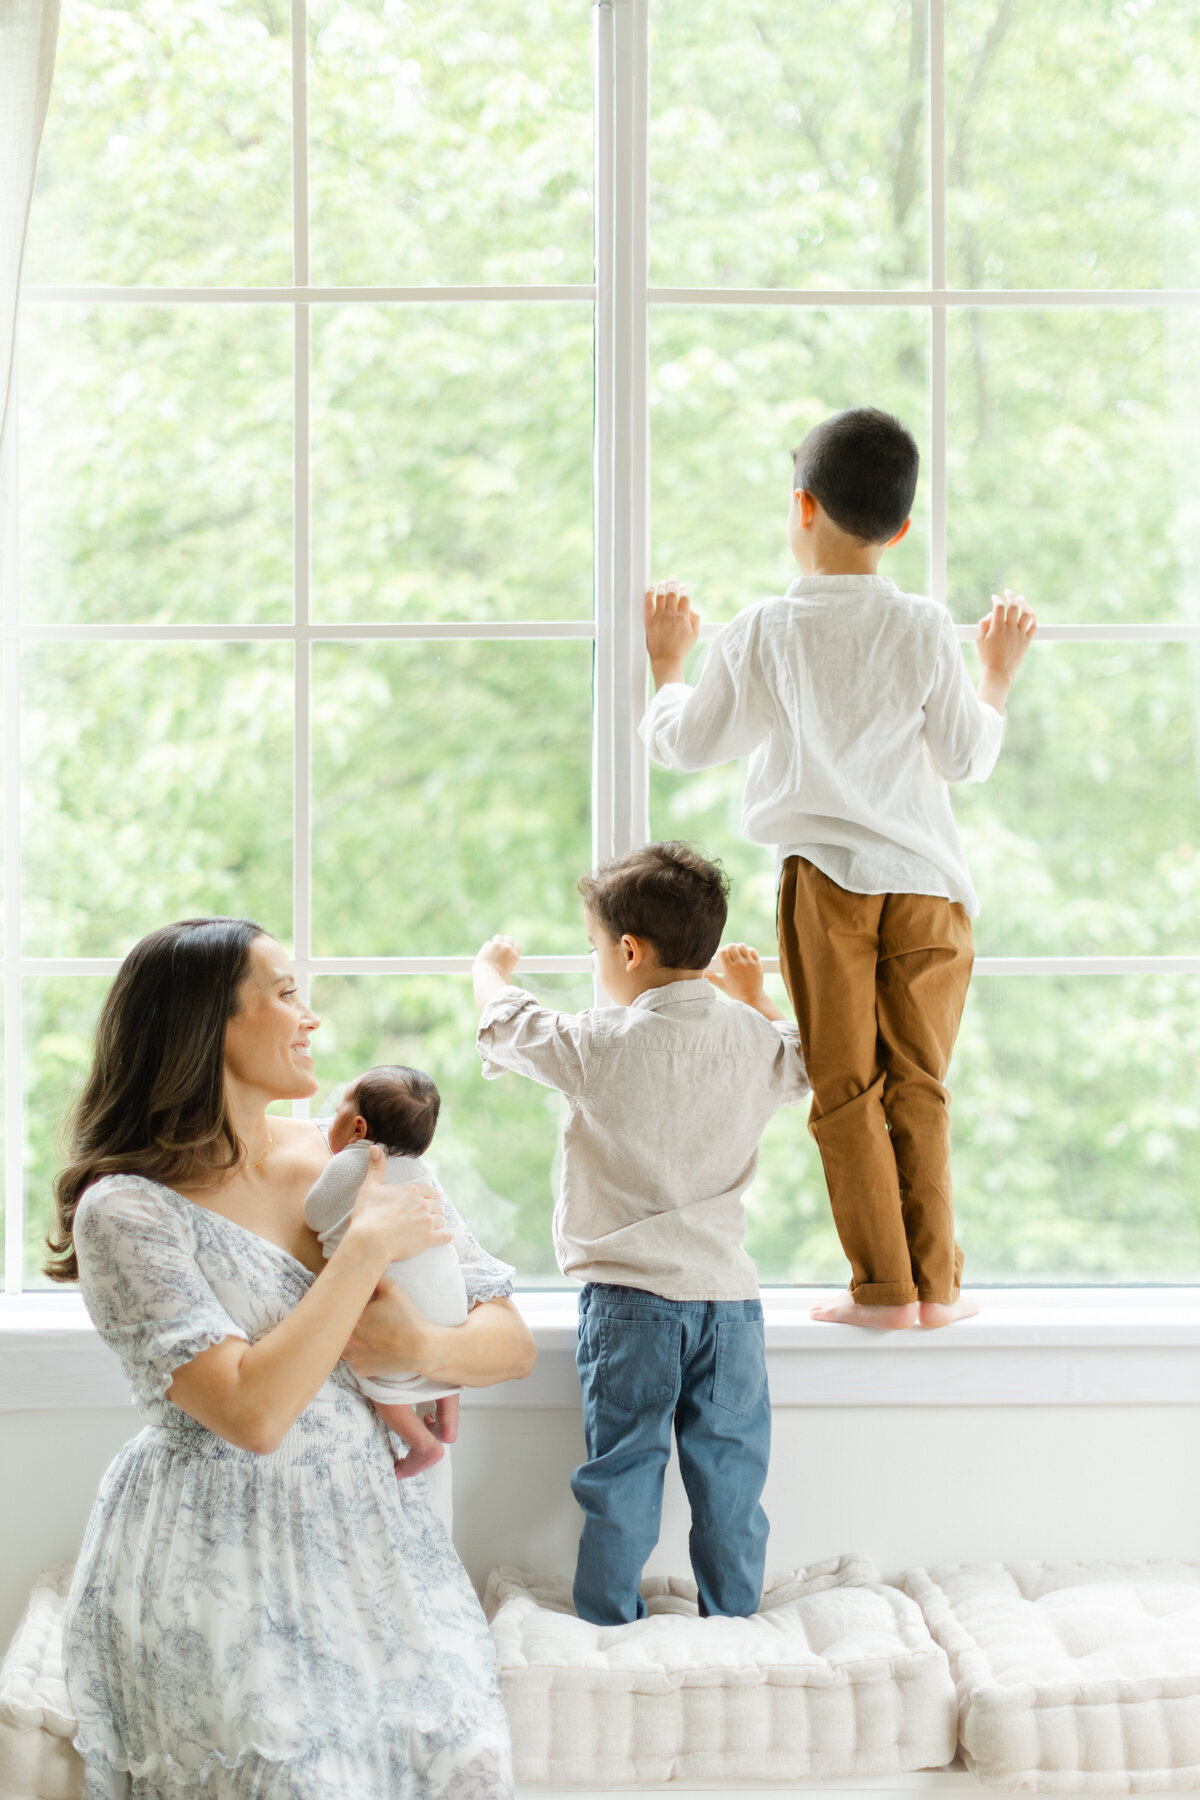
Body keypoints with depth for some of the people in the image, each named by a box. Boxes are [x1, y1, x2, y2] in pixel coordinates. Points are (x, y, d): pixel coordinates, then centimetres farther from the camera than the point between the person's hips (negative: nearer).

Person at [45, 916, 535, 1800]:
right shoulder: (128, 1208, -13)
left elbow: (514, 1343, 4)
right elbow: (253, 1413, -24)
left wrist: (421, 1346, -17)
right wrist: (368, 1245, -18)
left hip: (375, 1546, 5)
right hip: (223, 1584, -5)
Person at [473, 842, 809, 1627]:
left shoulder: (600, 1046, -12)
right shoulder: (754, 1042, -1)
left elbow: (506, 1025, 5)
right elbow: (803, 1067, 23)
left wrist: (493, 969, 26)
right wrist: (756, 997, 37)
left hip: (630, 1298, -3)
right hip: (728, 1292, 3)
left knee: (622, 1466, 5)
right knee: (730, 1465, 11)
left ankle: (608, 1615, 13)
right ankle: (734, 1610, 18)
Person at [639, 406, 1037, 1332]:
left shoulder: (759, 633, -3)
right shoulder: (924, 629, -3)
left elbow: (686, 742, 9)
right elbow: (970, 757, 6)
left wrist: (667, 661, 26)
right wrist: (999, 673, 21)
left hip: (825, 880, -1)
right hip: (926, 882, 1)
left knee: (846, 1089, 4)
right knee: (919, 1086, 8)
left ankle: (881, 1287, 4)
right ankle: (936, 1282, 10)